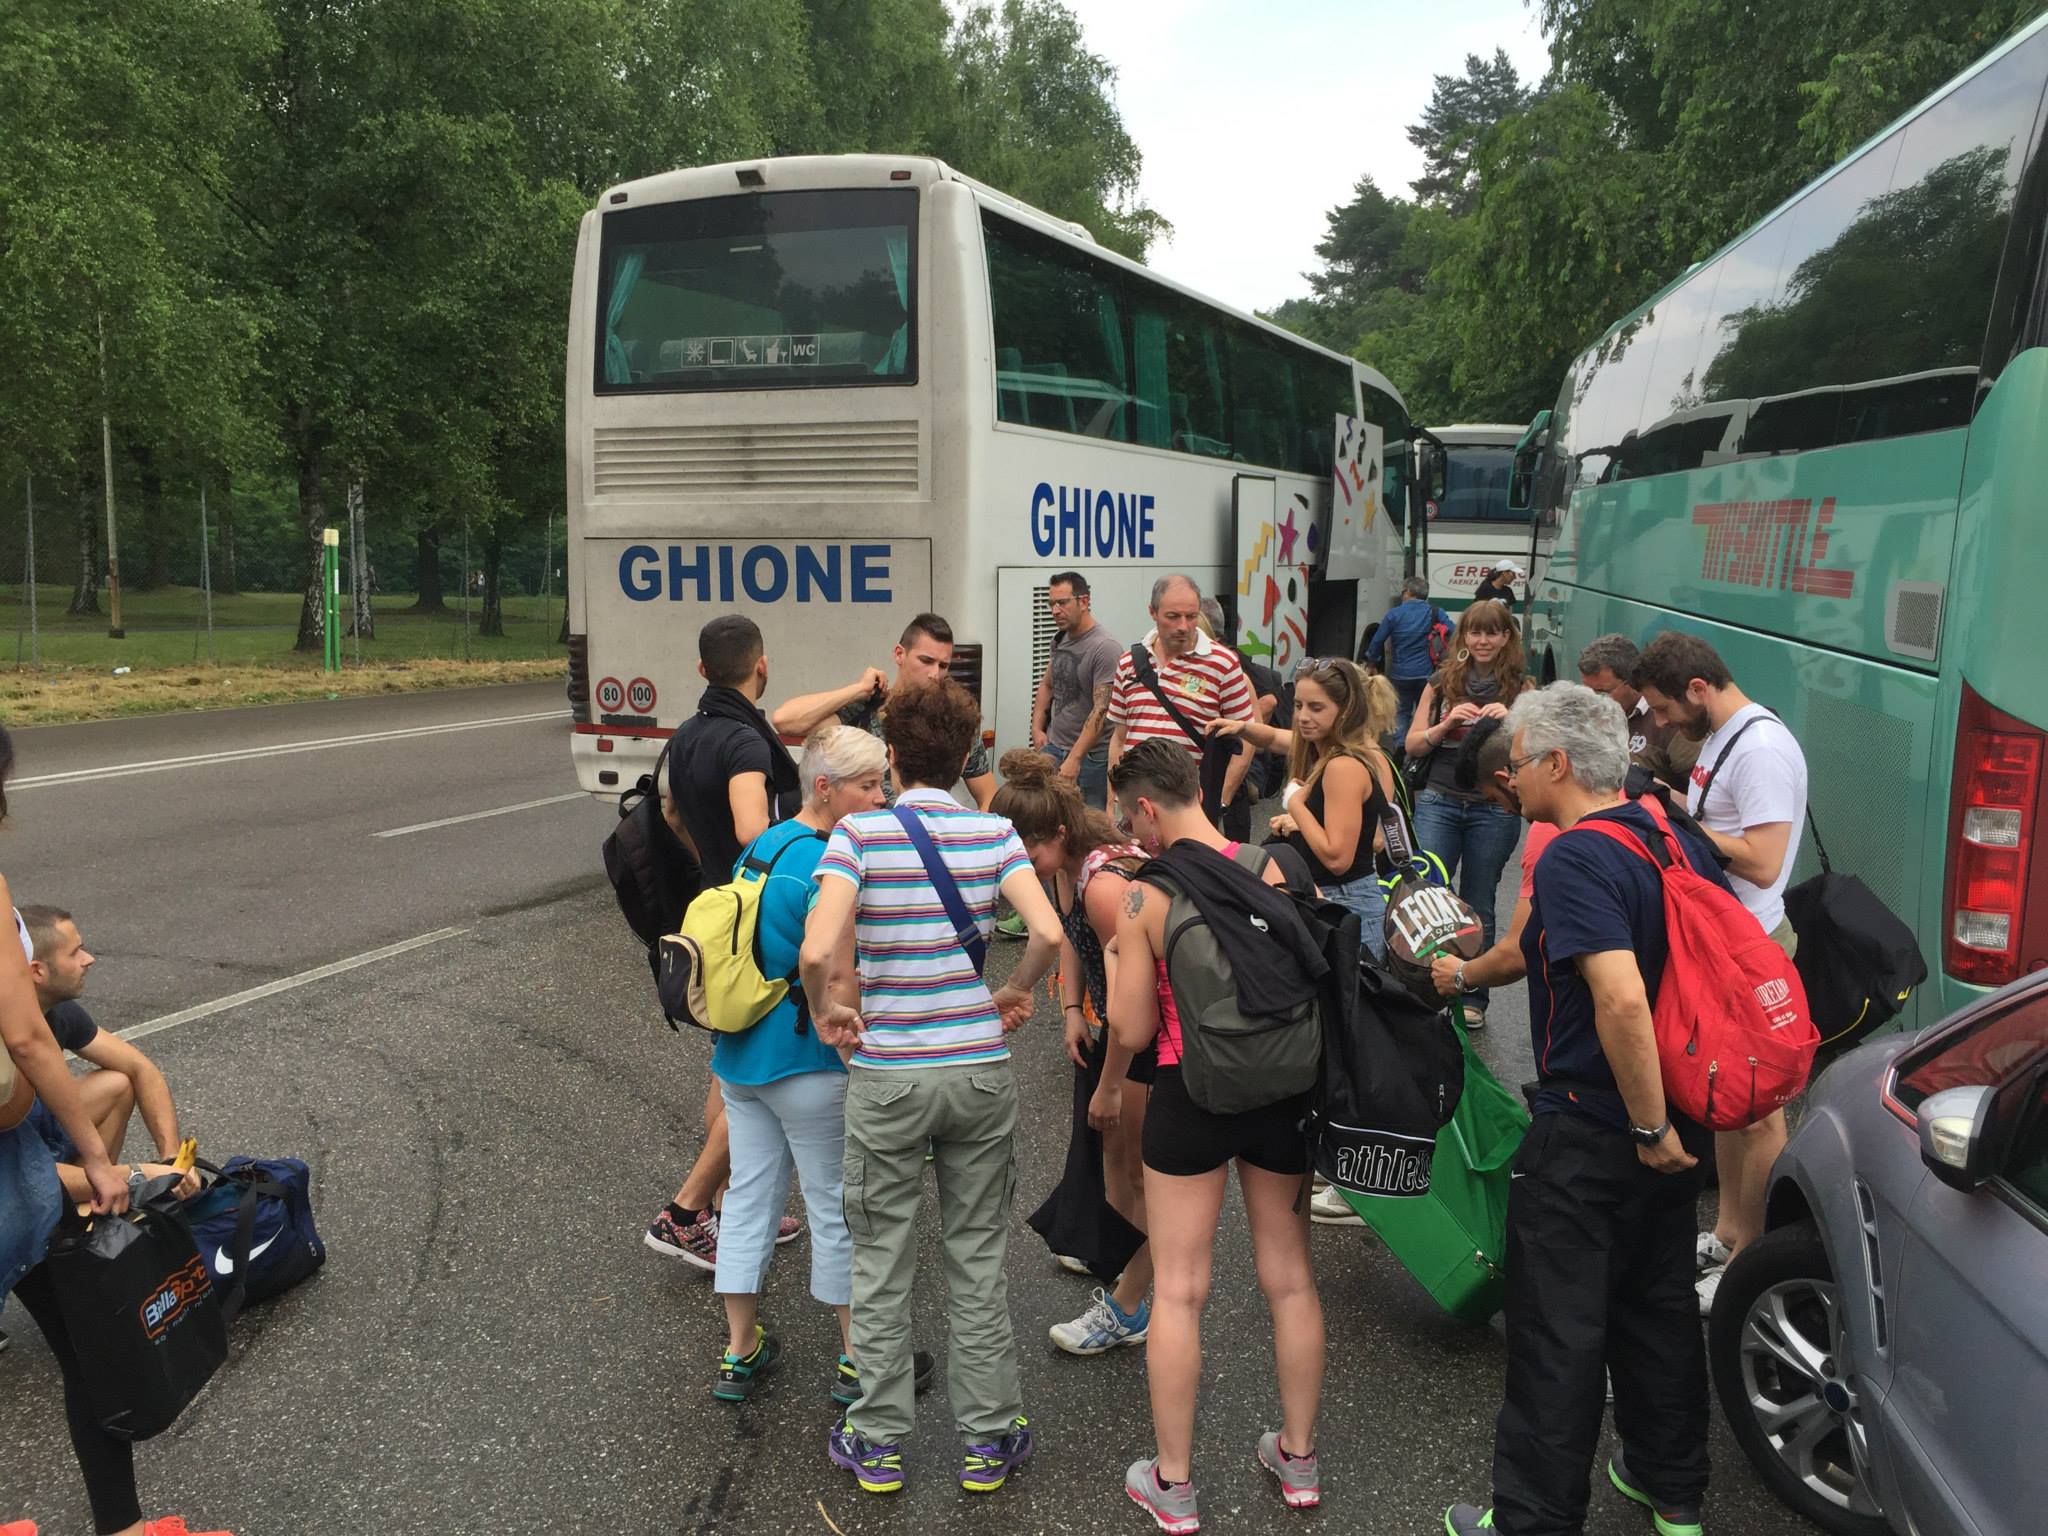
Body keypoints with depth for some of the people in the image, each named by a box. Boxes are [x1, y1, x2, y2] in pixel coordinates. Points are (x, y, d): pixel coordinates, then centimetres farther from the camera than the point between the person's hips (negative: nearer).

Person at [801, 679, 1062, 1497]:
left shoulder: (859, 833, -10)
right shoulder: (994, 833, -4)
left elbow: (818, 949, -23)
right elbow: (1048, 933, -16)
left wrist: (824, 1012, -4)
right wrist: (1012, 994, 2)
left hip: (886, 1077, -2)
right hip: (980, 1071, 2)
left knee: (881, 1261, 13)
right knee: (979, 1257, 14)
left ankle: (878, 1443, 25)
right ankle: (990, 1438, 24)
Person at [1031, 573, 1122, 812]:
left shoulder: (1105, 647, -15)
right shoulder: (1060, 638, 10)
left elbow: (1101, 711, -20)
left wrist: (1075, 759, -22)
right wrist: (1037, 728, 13)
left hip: (1091, 755, -7)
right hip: (1053, 747, 7)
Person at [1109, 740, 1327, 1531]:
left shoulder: (1146, 898, -13)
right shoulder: (1276, 869, -5)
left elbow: (1132, 1031, -9)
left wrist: (1120, 950, 6)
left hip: (1192, 1098, -3)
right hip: (1282, 1092, 4)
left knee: (1178, 1290, 8)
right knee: (1290, 1279, 17)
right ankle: (1298, 1459, 33)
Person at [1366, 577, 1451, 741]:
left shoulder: (1394, 614, -4)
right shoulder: (1435, 613, -3)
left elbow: (1377, 641, -2)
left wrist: (1373, 660, 17)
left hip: (1400, 674, 0)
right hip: (1426, 673, 0)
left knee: (1401, 712, 16)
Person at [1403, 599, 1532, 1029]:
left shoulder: (1521, 687, 2)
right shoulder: (1442, 682, 6)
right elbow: (1413, 746, 4)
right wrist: (1447, 724, -13)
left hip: (1494, 809, -1)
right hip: (1439, 803, 1)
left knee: (1478, 908, 8)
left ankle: (1473, 998, 19)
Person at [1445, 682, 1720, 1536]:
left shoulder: (1574, 858, -22)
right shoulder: (1677, 842, 5)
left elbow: (1621, 997, -34)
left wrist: (1649, 1125, -23)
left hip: (1589, 1136, -9)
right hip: (1674, 1125, 9)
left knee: (1557, 1335, 4)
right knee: (1659, 1309, 22)